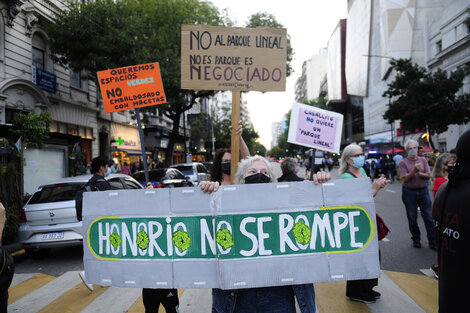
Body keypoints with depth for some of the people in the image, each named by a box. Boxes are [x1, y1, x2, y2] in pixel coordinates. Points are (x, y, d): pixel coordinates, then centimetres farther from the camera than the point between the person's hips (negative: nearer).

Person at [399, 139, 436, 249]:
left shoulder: (423, 160, 5)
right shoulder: (403, 163, -3)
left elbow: (428, 175, -1)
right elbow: (405, 179, -12)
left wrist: (419, 173, -17)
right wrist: (414, 171, -25)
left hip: (423, 191, 2)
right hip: (409, 192, -2)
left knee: (428, 216, 3)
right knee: (412, 218, 7)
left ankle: (432, 240, 12)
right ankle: (416, 239, 21)